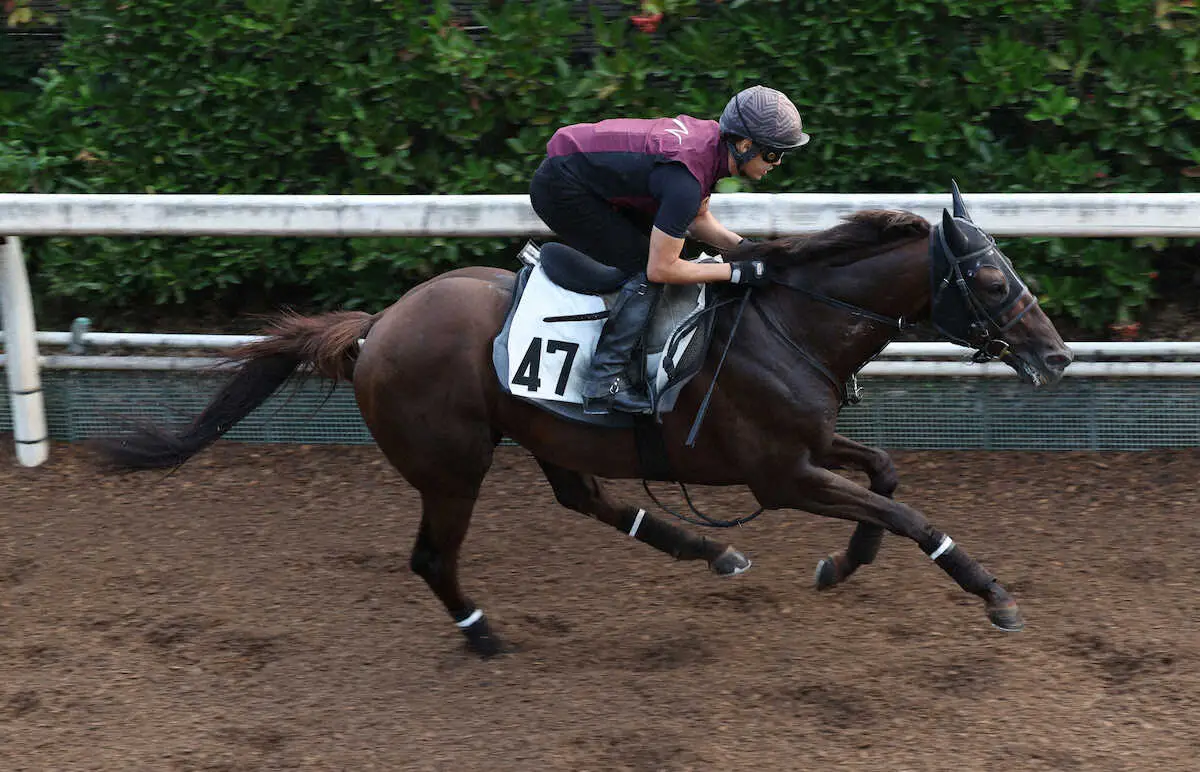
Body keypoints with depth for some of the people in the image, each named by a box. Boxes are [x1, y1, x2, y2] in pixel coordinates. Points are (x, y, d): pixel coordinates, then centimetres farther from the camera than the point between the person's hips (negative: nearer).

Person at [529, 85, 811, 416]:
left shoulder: (710, 136, -2)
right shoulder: (686, 180, -30)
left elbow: (698, 220, 14)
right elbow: (660, 269, -23)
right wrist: (738, 271, -18)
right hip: (559, 191, -10)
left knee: (665, 243, 16)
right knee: (645, 270, -12)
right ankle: (603, 384, -11)